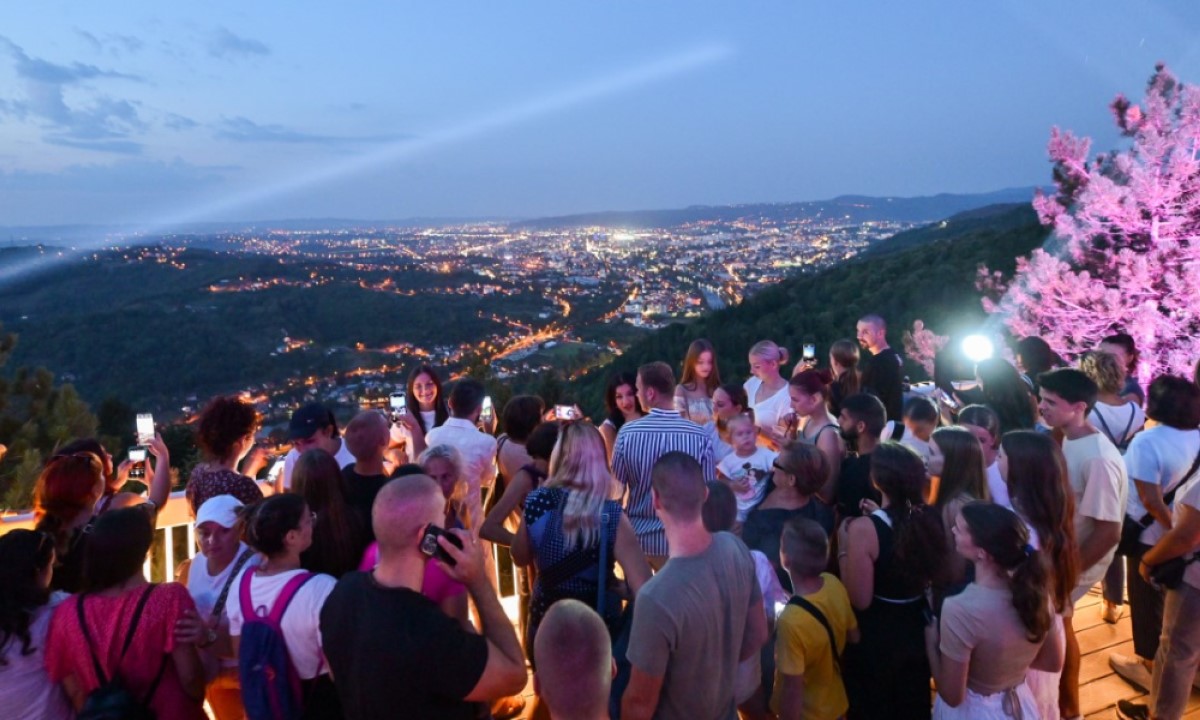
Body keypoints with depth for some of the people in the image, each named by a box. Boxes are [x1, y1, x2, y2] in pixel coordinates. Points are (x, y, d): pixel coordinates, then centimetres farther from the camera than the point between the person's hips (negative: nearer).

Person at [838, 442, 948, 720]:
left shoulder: (864, 528, -27)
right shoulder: (930, 518, -9)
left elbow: (860, 600, -24)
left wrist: (844, 548, -15)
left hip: (876, 636, -5)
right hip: (917, 629, 6)